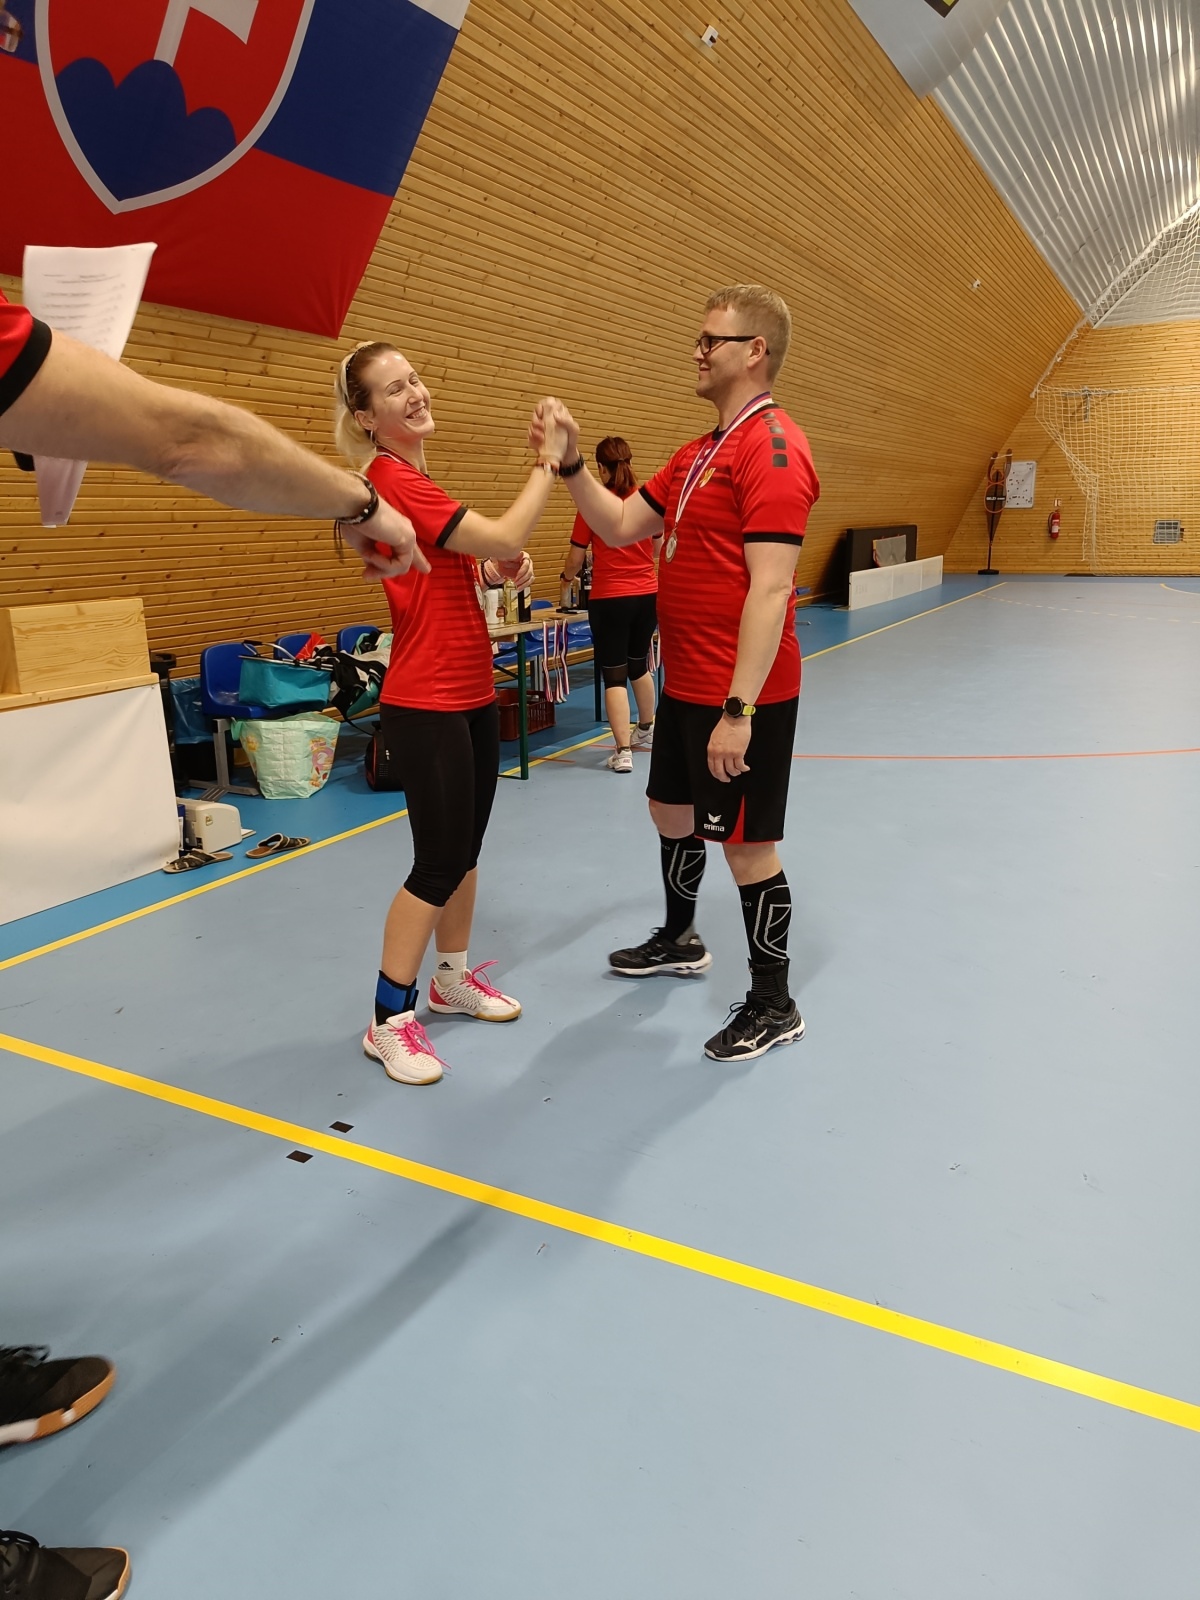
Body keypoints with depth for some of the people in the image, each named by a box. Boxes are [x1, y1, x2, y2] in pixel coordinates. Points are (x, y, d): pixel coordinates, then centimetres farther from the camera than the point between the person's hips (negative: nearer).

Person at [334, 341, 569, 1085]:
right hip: (427, 704, -9)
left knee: (467, 847, 16)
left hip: (472, 693, 9)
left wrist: (505, 563, 1)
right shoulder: (394, 481, -16)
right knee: (439, 863, -4)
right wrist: (549, 462, -13)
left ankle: (454, 977, 33)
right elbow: (503, 538, -22)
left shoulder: (417, 480, 13)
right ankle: (391, 1020, 10)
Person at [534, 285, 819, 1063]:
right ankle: (679, 941, 46)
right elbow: (622, 525, 15)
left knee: (748, 846, 0)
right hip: (685, 686, 10)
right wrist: (570, 460, 1)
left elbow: (770, 589, -24)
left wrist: (738, 710, -27)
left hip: (741, 697, -10)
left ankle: (774, 1005, 19)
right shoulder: (702, 452, 14)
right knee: (673, 812, 23)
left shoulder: (773, 446, -17)